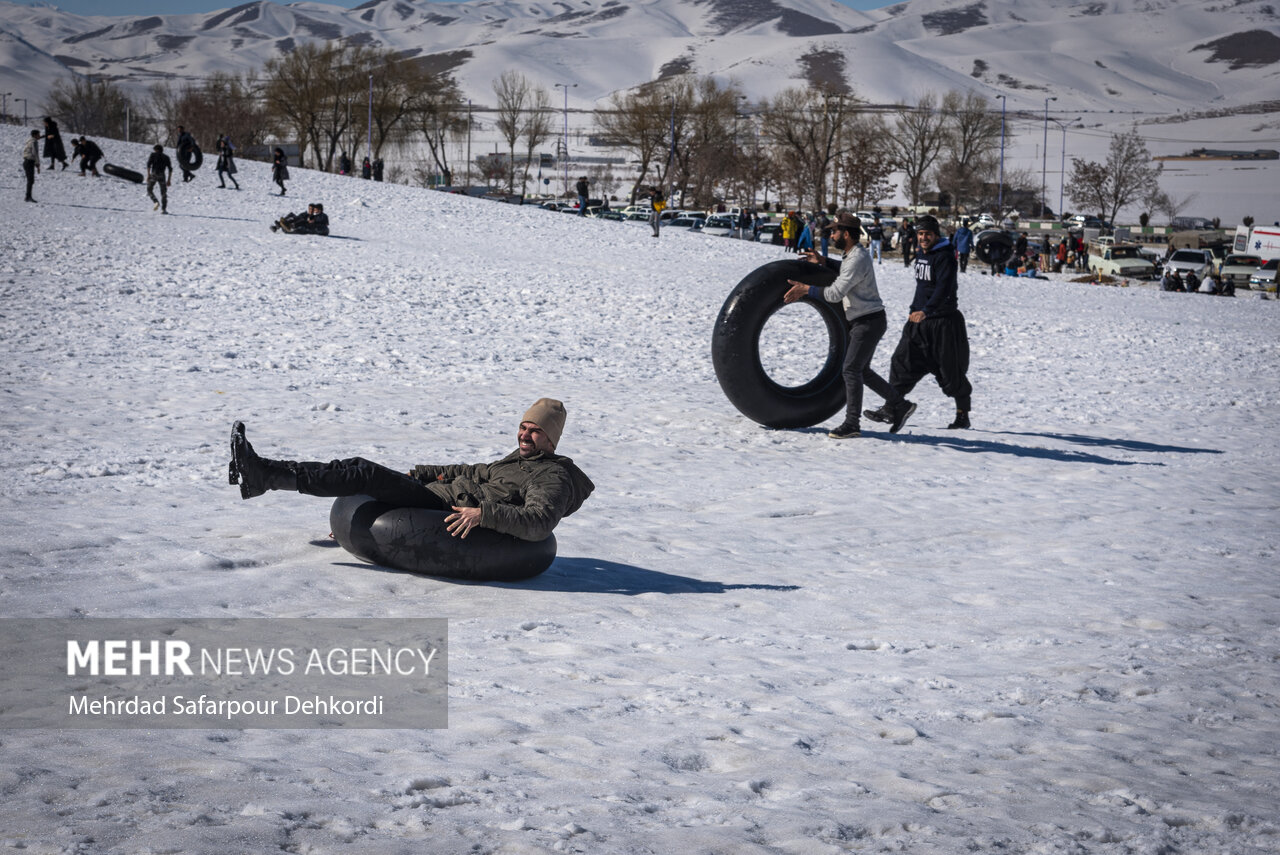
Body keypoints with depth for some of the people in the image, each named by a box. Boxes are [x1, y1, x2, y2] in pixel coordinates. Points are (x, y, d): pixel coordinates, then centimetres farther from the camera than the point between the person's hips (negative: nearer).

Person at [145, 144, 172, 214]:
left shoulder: (153, 155, 12)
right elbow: (170, 169, 10)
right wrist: (169, 180, 11)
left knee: (149, 190, 13)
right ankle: (163, 209, -2)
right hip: (162, 176, 2)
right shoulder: (166, 157, 19)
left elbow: (149, 164, -4)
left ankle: (156, 202, -11)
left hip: (153, 175, -2)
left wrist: (148, 175, -6)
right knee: (164, 193, 9)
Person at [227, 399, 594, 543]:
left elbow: (539, 523, -28)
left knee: (364, 473, -17)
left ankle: (264, 475, -18)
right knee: (362, 471, 10)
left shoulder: (554, 478, -9)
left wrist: (484, 514, -37)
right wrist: (415, 474, 29)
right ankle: (259, 474, 16)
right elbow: (475, 472, 35)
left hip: (449, 517, -10)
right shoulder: (518, 460, 23)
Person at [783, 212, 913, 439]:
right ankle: (899, 405, 23)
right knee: (861, 370, 15)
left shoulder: (858, 259, -21)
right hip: (861, 321, 10)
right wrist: (823, 261, 20)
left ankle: (852, 424, -10)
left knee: (851, 369, -12)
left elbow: (835, 293, -25)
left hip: (869, 322, -10)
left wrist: (806, 289, -20)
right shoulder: (852, 254, 11)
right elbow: (845, 271, 35)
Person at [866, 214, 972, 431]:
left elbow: (944, 288, -26)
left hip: (943, 321, -8)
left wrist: (926, 311, -33)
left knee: (951, 371, 1)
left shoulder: (945, 257, -15)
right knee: (902, 362, -1)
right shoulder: (923, 254, 12)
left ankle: (963, 415, 15)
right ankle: (892, 409, -2)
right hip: (920, 322, 8)